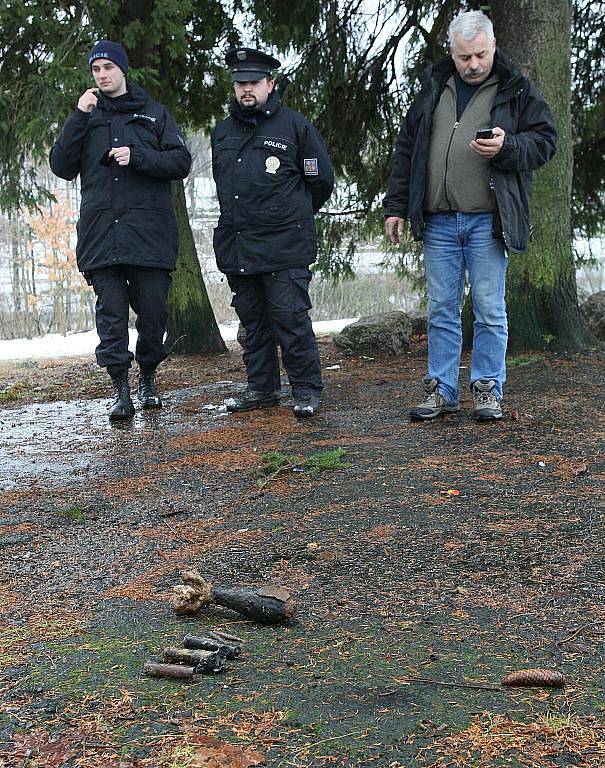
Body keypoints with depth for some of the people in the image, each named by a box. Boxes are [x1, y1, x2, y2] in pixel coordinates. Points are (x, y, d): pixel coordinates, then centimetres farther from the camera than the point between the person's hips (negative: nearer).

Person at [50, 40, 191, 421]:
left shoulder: (154, 113, 13)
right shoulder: (87, 116, 17)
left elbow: (182, 161, 4)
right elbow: (61, 167, 7)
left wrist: (138, 156, -10)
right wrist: (78, 118, -2)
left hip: (149, 230, -1)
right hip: (101, 230, 1)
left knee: (153, 308, 0)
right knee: (111, 312, -4)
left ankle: (148, 379, 19)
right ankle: (122, 390, 0)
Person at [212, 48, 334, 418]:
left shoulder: (294, 125, 0)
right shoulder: (222, 133, 16)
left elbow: (322, 180, 5)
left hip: (284, 246, -6)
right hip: (236, 245, 6)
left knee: (290, 317, -8)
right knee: (252, 318, 10)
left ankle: (307, 390, 1)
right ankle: (262, 387, 20)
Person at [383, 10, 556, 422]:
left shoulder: (516, 90, 4)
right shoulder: (433, 88, 13)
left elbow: (545, 141, 3)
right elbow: (407, 150, 16)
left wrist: (507, 147, -17)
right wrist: (396, 206, 12)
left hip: (488, 221, -3)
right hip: (438, 222, 3)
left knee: (490, 310, 1)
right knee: (442, 310, 7)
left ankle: (487, 389, 13)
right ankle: (442, 391, 14)